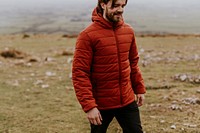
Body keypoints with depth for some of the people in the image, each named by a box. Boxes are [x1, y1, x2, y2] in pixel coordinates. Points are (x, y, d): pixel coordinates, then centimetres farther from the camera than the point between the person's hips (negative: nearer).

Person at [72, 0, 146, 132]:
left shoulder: (128, 31, 2)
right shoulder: (88, 35, -15)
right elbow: (80, 74, -17)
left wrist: (139, 88, 12)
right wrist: (89, 106, -21)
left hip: (127, 101, 4)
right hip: (100, 105, -4)